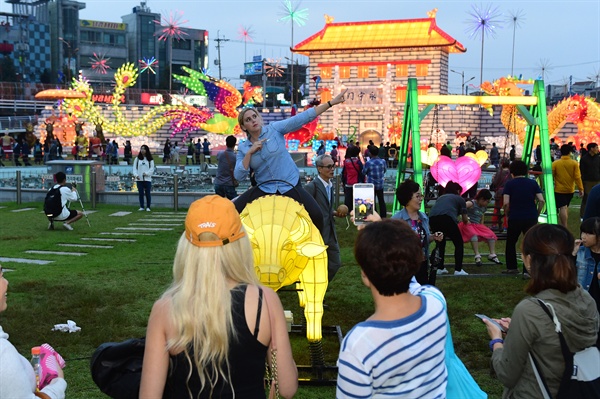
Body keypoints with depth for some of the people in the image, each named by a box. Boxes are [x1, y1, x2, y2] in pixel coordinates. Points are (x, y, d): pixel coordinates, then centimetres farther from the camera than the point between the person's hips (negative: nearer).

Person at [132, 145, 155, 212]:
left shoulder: (150, 160, 5)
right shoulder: (137, 159, 9)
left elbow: (152, 168, 0)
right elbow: (135, 168, 5)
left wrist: (146, 173, -16)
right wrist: (136, 175, -10)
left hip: (147, 179, -2)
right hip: (139, 179, 2)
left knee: (147, 193, -1)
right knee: (141, 193, 4)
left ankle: (148, 207, 7)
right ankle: (141, 207, 11)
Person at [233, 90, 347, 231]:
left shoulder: (274, 129, -5)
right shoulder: (243, 148, 2)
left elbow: (302, 118, -12)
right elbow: (239, 176, -8)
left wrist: (331, 103, -19)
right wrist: (249, 152, -18)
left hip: (291, 185, -2)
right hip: (264, 189, 2)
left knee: (316, 216, -21)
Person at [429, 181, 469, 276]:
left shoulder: (440, 197, 34)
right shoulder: (460, 199, 23)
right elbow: (465, 220, 27)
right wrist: (466, 222, 52)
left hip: (432, 217, 5)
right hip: (447, 217, -5)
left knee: (440, 243, 25)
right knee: (459, 243, 12)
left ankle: (440, 268, 24)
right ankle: (458, 270, 5)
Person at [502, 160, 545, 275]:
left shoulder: (509, 184, 0)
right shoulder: (533, 183, 6)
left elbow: (506, 203, -10)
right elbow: (541, 201, -2)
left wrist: (507, 215, 6)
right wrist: (536, 214, 9)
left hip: (514, 218, -1)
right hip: (531, 218, 1)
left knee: (511, 243, 18)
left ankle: (511, 267, 25)